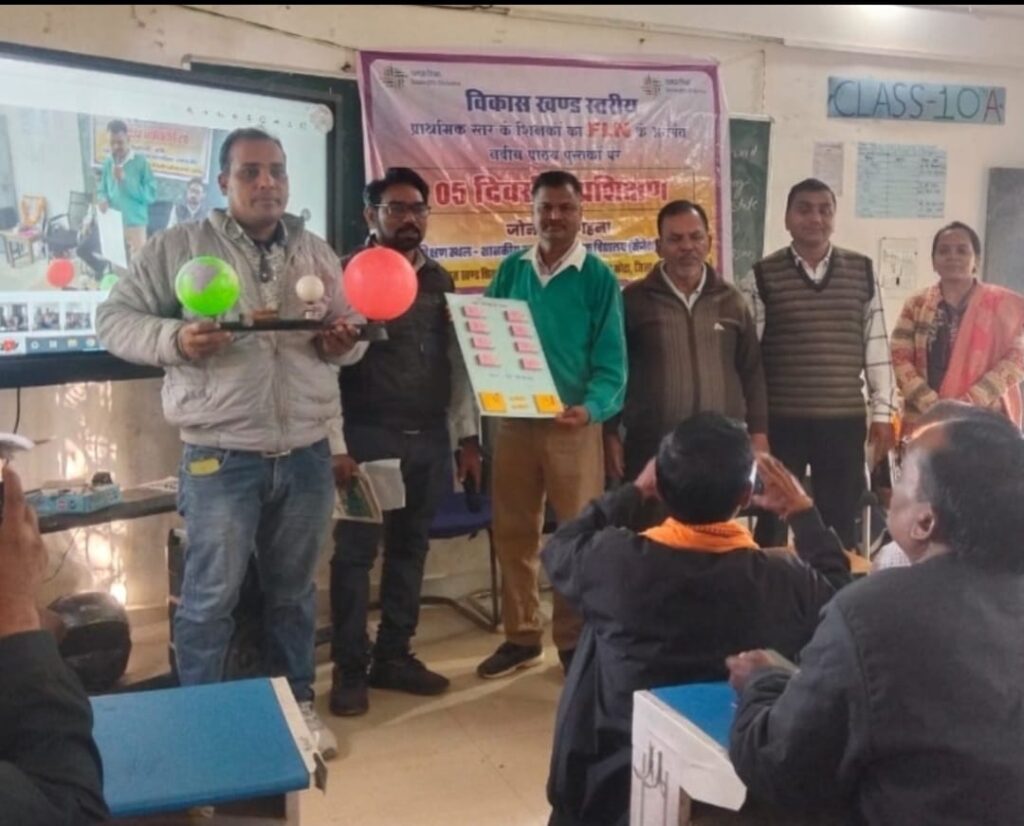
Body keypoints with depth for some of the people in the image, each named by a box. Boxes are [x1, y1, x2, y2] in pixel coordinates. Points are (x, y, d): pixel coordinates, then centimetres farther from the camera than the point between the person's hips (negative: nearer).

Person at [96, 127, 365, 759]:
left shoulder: (318, 254, 10)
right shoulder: (180, 247, -2)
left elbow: (352, 328, 17)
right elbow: (115, 319, 0)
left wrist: (344, 341, -7)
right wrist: (175, 339, -18)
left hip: (307, 454, 4)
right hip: (221, 457, -3)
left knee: (295, 590, 16)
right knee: (211, 597, 3)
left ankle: (298, 701, 33)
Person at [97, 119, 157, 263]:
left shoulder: (140, 161, -6)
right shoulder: (108, 163, 7)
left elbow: (150, 194, -11)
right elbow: (102, 190, 16)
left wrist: (125, 179, -18)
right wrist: (102, 200, -8)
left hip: (135, 225, -4)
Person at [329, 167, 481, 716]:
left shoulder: (439, 281, 12)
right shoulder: (348, 275, -3)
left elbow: (457, 360, 13)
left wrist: (467, 436, 8)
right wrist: (335, 444, -13)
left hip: (429, 438, 5)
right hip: (368, 437, -5)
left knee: (410, 549, 12)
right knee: (356, 551, 2)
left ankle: (393, 656, 26)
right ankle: (349, 669, 15)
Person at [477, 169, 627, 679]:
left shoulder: (598, 278, -4)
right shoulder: (511, 270, 6)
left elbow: (611, 362, -8)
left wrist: (591, 408, -26)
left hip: (574, 424, -3)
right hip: (514, 421, 4)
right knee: (513, 533, 11)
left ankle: (574, 640, 20)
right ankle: (521, 637, 26)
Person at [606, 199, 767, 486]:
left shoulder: (731, 300, 9)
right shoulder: (634, 299, 2)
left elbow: (752, 372, 11)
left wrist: (758, 433, 5)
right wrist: (611, 435, -2)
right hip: (651, 449, -2)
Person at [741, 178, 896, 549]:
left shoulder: (862, 272, 5)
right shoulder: (762, 277, -2)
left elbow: (876, 345, 8)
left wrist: (883, 411, 5)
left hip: (845, 419, 2)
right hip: (780, 420, -2)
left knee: (841, 521, 11)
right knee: (774, 520, 7)